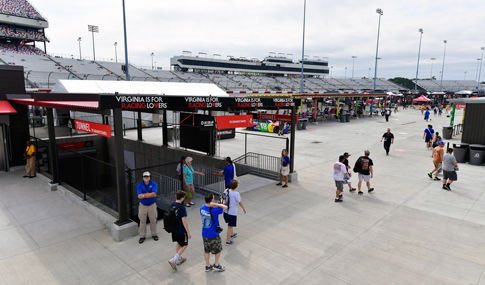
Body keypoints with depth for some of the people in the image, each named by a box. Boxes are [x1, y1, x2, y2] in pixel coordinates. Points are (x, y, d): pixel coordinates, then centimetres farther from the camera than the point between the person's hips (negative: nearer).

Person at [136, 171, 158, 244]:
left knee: (153, 220, 10)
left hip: (152, 205, 0)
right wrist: (150, 194, -19)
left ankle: (154, 234, 28)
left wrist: (144, 195, -20)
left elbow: (154, 194, -20)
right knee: (142, 221, 7)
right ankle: (142, 236, 21)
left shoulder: (154, 184, -7)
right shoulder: (139, 185, -6)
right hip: (143, 205, 0)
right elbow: (139, 196, -19)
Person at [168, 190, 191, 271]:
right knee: (184, 245, 9)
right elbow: (184, 221, -24)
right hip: (181, 231, -7)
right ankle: (173, 260, 2)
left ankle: (179, 259, 38)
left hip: (174, 229, 7)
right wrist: (188, 232, -16)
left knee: (178, 243, 25)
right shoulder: (182, 208, -25)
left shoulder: (172, 205, -3)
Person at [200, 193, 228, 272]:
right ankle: (216, 265, 32)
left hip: (204, 234, 6)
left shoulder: (202, 208, -9)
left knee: (206, 251, 21)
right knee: (218, 250, 18)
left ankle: (208, 266, 35)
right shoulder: (214, 211, -29)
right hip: (213, 235, -6)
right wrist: (215, 204, -28)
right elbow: (225, 207, -20)